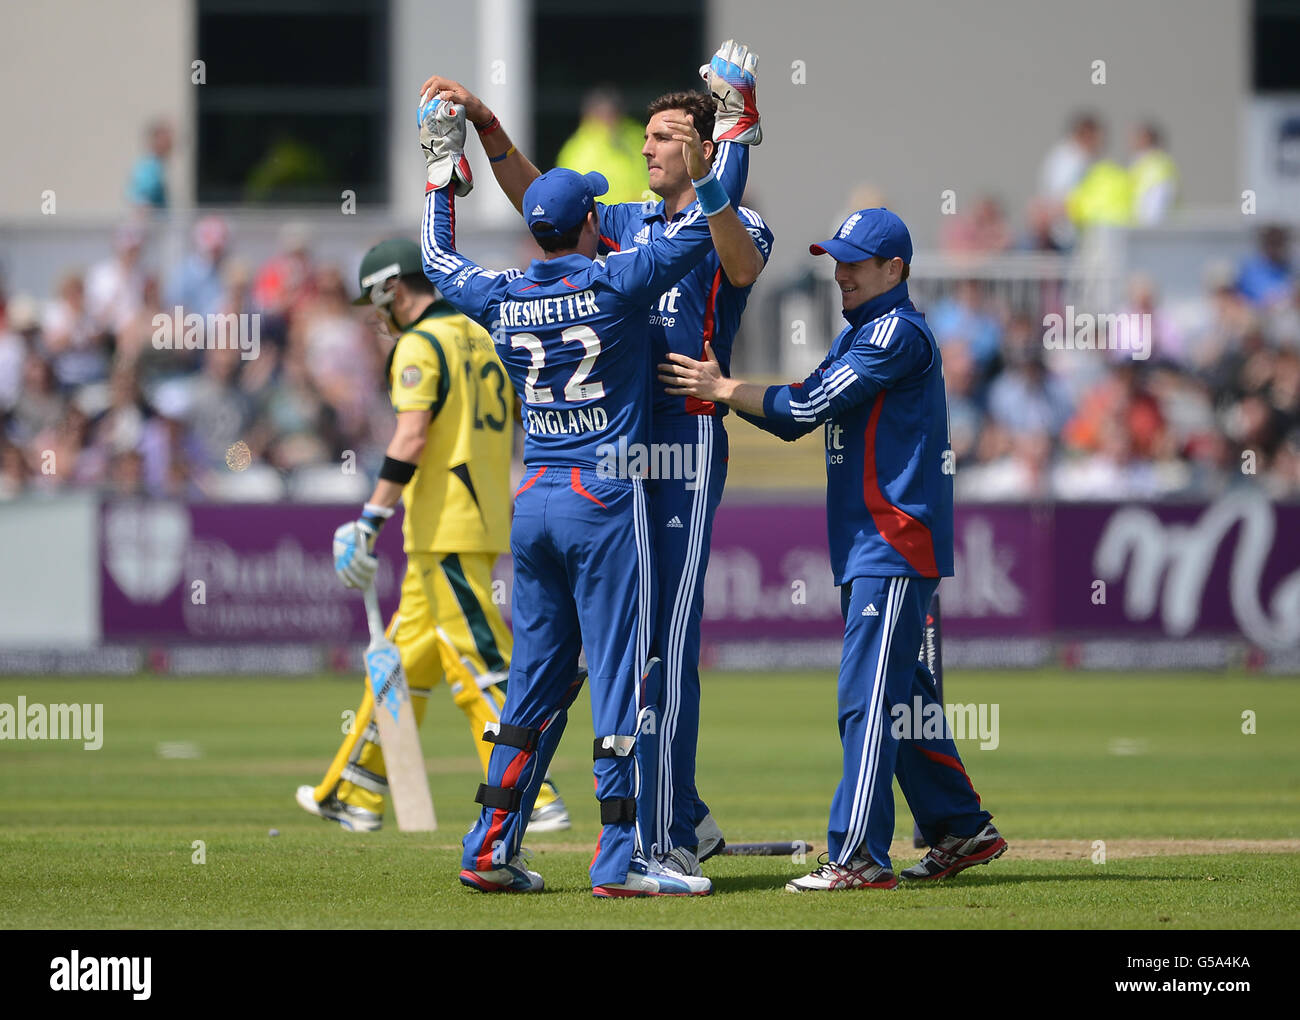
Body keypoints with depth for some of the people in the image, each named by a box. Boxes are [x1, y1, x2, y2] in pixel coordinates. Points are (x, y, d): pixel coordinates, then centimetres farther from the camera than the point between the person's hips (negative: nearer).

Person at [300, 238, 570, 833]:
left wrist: (371, 520, -23)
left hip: (444, 531, -9)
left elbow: (412, 437, -21)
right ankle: (356, 796, 22)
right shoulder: (481, 340, 18)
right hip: (486, 523, 9)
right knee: (406, 654, 16)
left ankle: (535, 801, -15)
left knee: (482, 664, -10)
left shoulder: (418, 345, -9)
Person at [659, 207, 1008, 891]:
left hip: (896, 547, -10)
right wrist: (718, 386, 3)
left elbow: (812, 405, -18)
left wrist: (721, 390, -14)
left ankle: (858, 858, -14)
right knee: (899, 695, 15)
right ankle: (961, 830, 24)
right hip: (867, 551, 10)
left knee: (868, 697, -12)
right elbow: (796, 415, 16)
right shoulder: (858, 336, 20)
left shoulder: (899, 333, -11)